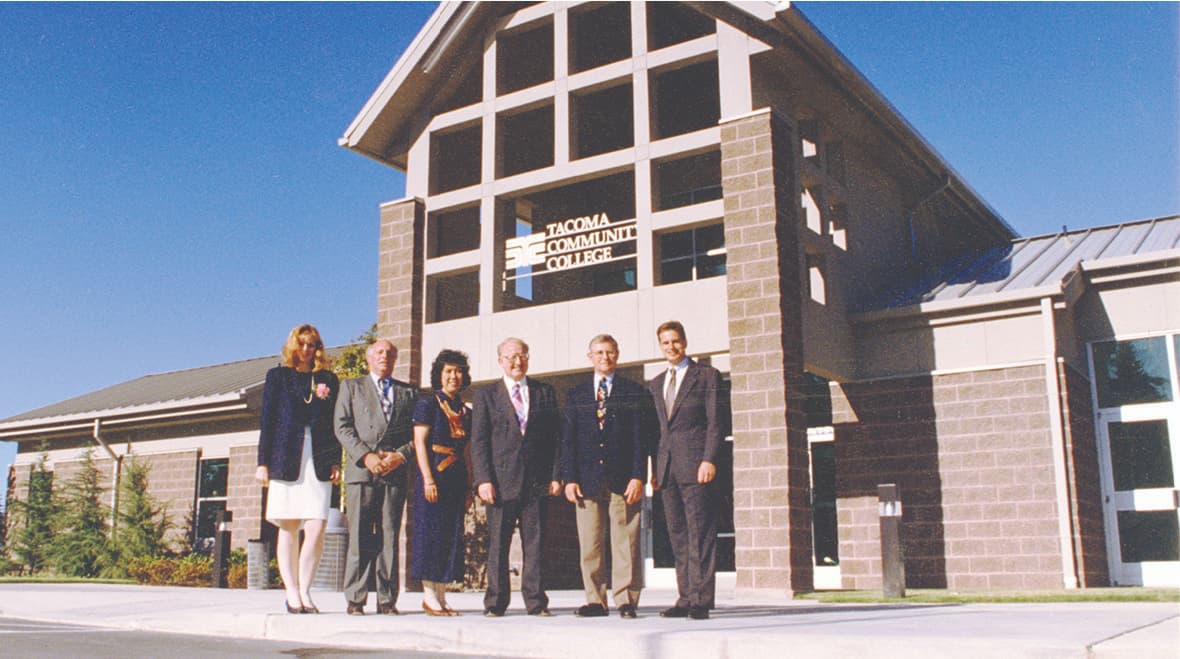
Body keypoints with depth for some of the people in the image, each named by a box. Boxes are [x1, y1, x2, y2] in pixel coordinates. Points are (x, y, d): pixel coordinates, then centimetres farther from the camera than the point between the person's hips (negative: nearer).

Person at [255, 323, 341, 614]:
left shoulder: (329, 380, 14)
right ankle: (292, 593, 7)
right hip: (286, 459, -1)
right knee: (288, 528, 1)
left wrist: (336, 462, 3)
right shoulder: (277, 376, 11)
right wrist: (263, 462, 0)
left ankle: (304, 591, 1)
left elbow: (335, 424, 13)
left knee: (317, 527, -9)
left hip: (319, 462, 1)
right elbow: (267, 421, 7)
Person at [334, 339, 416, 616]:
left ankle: (387, 599, 4)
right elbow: (342, 427, 4)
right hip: (361, 470, -1)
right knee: (359, 537, -4)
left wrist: (400, 455, -6)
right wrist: (365, 456, -8)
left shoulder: (407, 392, 19)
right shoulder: (351, 386, 15)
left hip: (395, 472, 1)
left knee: (389, 537, 0)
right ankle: (355, 599, 1)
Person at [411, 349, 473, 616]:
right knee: (431, 532, -5)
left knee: (452, 535, 5)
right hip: (435, 476, -6)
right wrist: (428, 479, -17)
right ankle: (429, 596, 0)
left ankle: (441, 595, 10)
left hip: (458, 478, 6)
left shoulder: (465, 411, 16)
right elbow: (419, 442, -8)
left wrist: (469, 488, 12)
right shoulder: (428, 403, -1)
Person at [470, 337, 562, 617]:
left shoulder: (545, 392, 13)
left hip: (536, 480, 1)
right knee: (497, 543, 2)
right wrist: (483, 479, -8)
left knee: (534, 542, 3)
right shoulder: (486, 395, 8)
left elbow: (555, 436, 10)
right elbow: (478, 441, 2)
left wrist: (555, 475, 1)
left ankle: (536, 602, 9)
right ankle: (495, 602, 10)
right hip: (501, 481, -1)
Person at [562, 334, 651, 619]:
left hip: (623, 480, -2)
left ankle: (626, 601, 4)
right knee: (589, 546, 2)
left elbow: (641, 438, 2)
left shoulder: (635, 393, 8)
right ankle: (595, 601, 10)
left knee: (625, 544, -2)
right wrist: (569, 478, 0)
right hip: (587, 480, 2)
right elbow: (568, 440, 10)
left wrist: (638, 477, -7)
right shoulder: (576, 395, 15)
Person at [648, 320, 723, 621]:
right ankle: (685, 598, 8)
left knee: (700, 534, -7)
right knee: (678, 537, 5)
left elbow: (715, 422, -3)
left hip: (695, 465, -6)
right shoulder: (655, 384, 20)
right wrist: (655, 468, 11)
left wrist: (709, 460, -14)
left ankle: (701, 600, -5)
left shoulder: (707, 376, 4)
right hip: (667, 468, 6)